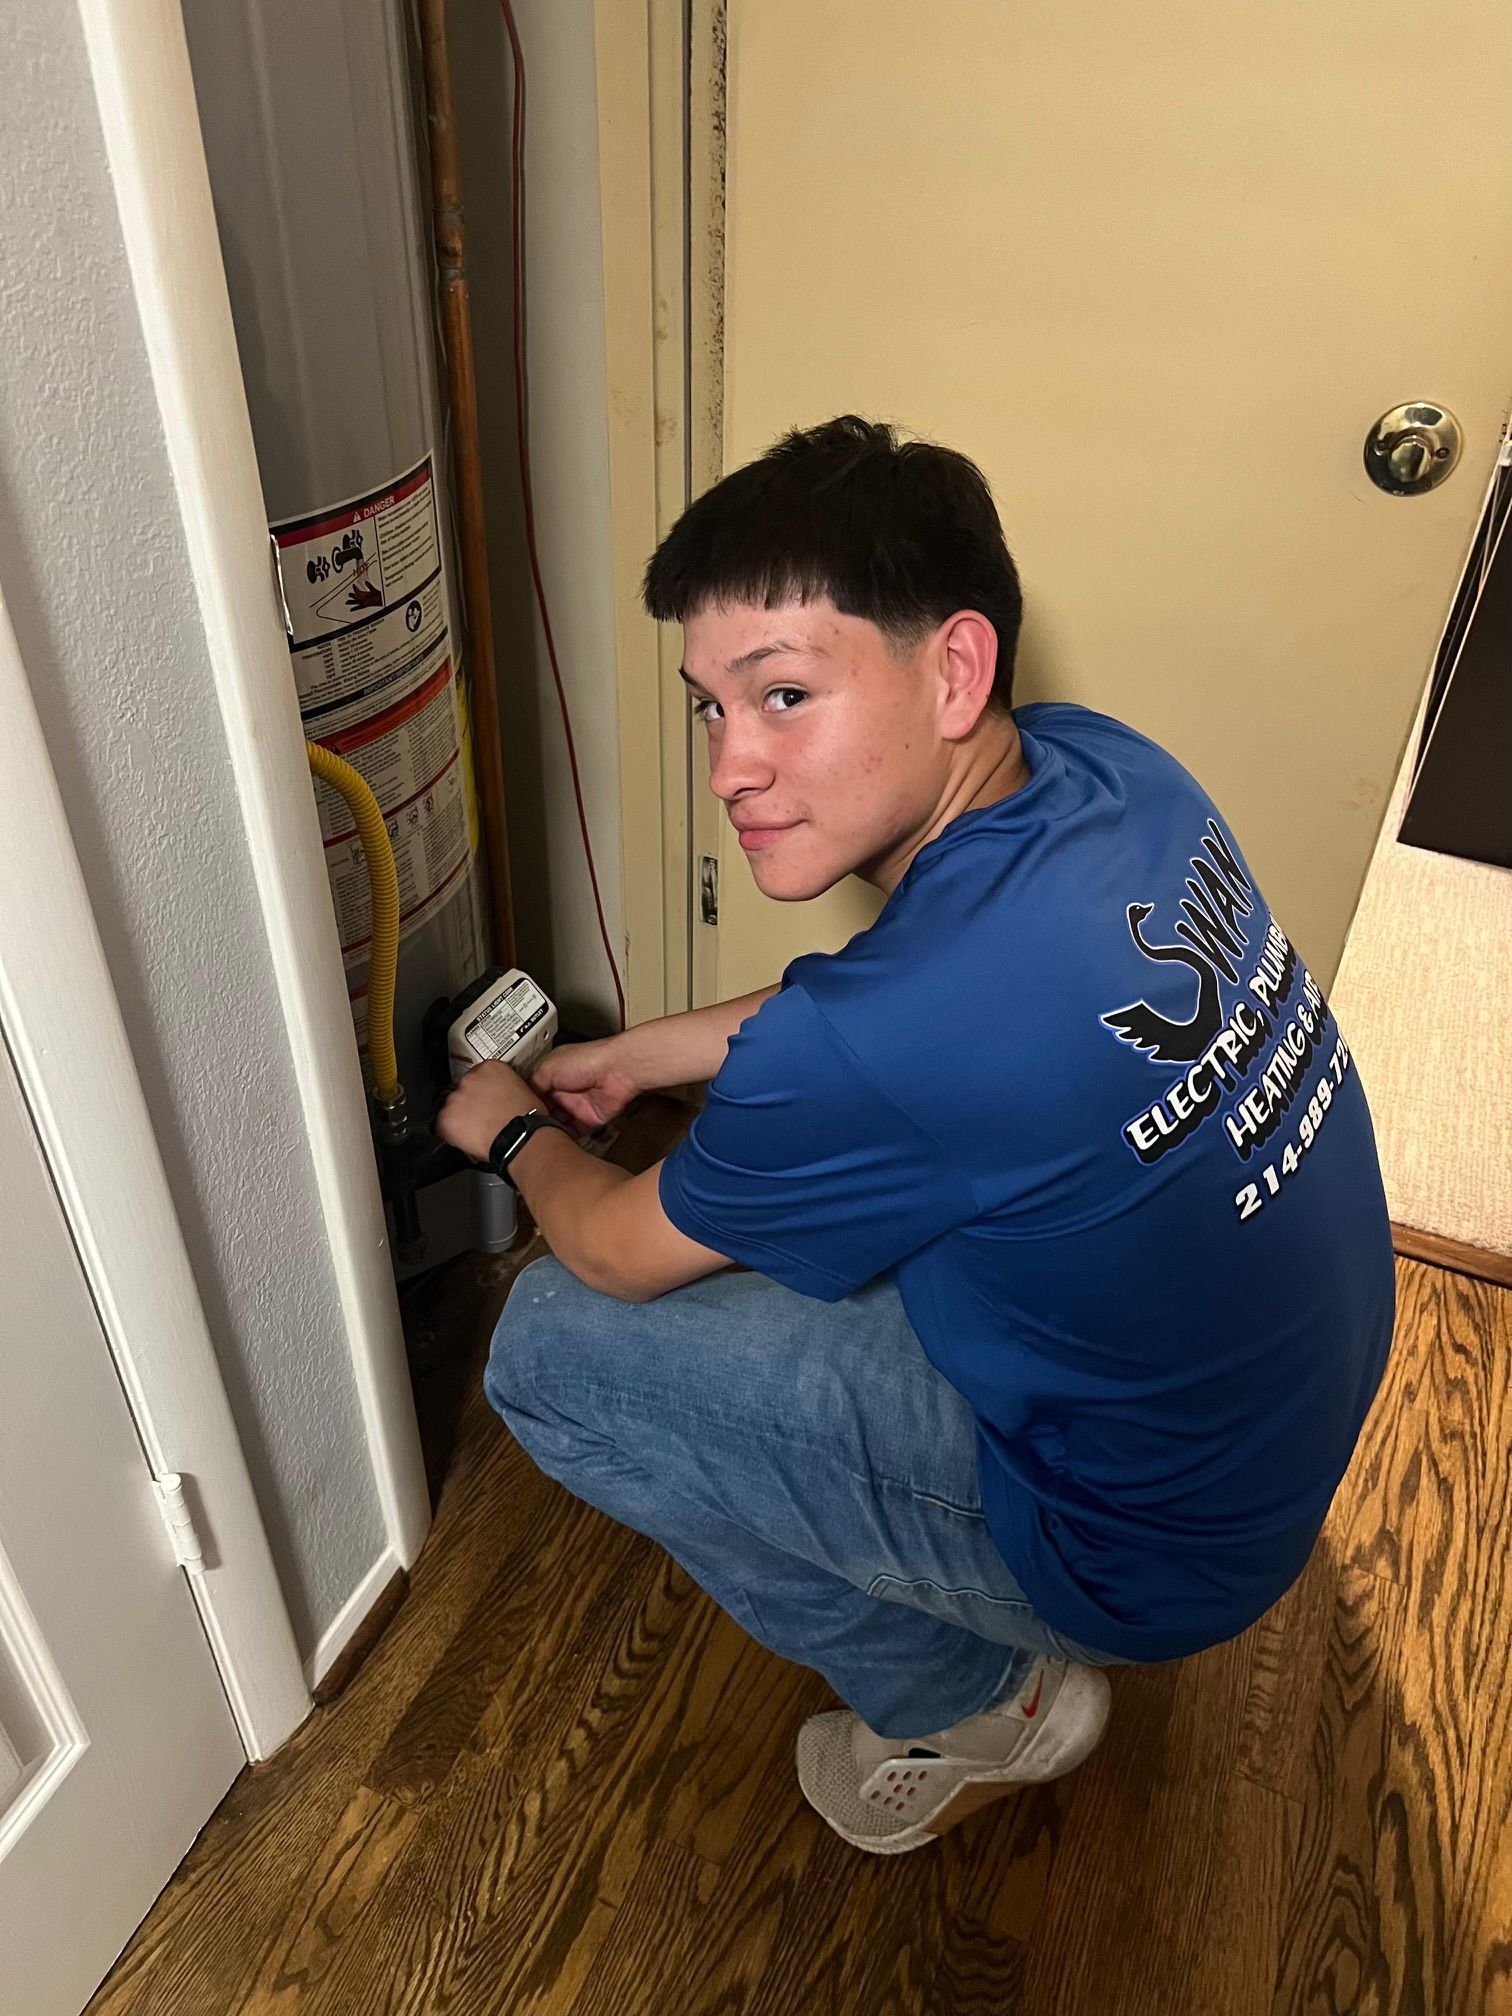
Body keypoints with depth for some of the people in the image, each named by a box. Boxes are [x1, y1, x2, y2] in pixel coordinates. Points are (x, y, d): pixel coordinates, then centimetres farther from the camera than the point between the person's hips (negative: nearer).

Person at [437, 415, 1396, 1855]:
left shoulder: (882, 1045, -37)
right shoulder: (1108, 766, -13)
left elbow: (618, 1251, -15)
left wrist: (516, 1134, 7)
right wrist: (632, 1057, 12)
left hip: (1148, 1548, -7)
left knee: (551, 1346, -8)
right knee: (794, 1186, 19)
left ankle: (973, 1705, 11)